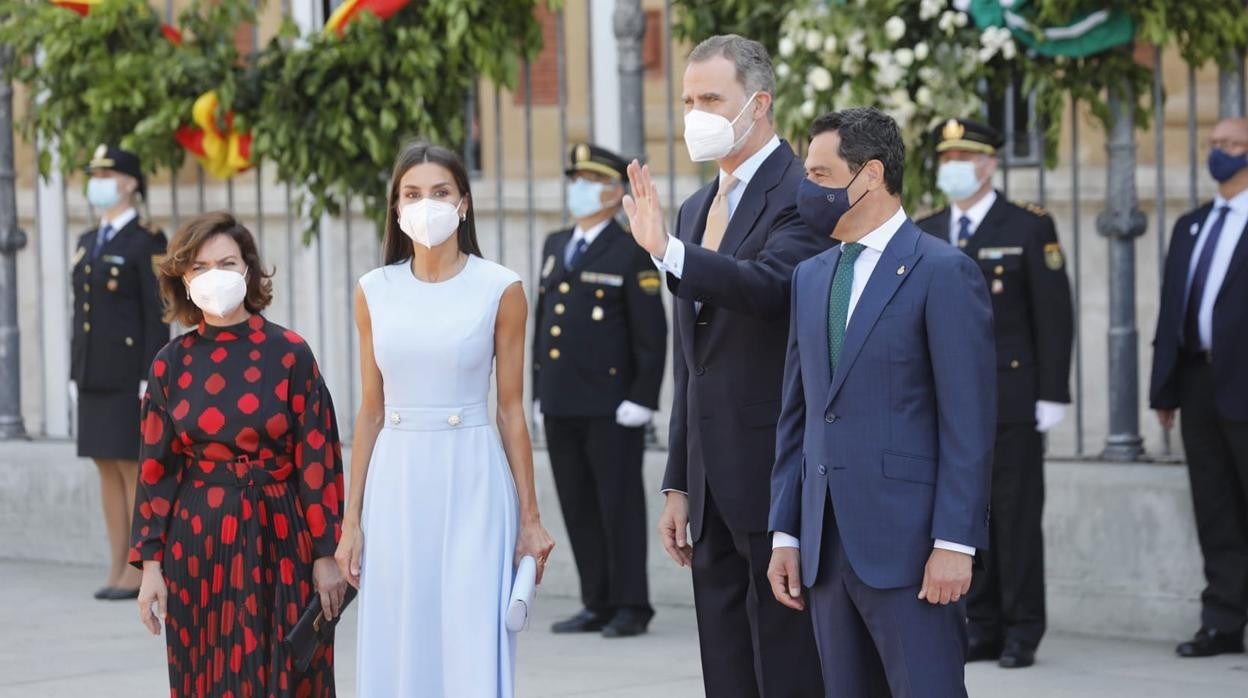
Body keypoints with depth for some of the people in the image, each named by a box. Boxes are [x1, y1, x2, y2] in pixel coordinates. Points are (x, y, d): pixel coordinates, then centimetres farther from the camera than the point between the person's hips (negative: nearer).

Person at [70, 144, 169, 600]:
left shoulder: (147, 242, -8)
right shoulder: (88, 244, 16)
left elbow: (158, 314, -12)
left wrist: (151, 381, -18)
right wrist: (76, 374, 14)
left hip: (132, 374, -8)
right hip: (96, 374, 8)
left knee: (134, 469, -6)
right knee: (107, 469, 7)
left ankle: (140, 572, -2)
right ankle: (118, 570, 10)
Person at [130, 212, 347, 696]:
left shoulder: (289, 353, -4)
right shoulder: (172, 364, 3)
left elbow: (317, 459, -4)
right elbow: (157, 470, 5)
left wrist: (326, 553, -7)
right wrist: (150, 564, 1)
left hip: (278, 542, -2)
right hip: (199, 547, 2)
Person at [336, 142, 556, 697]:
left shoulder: (500, 290, -1)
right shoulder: (375, 292, 7)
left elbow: (511, 410, 2)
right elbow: (371, 412, 10)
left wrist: (530, 519, 1)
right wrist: (351, 520, 8)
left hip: (472, 484, -3)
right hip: (396, 485, 3)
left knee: (473, 651, -4)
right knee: (401, 651, 4)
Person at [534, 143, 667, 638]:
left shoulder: (631, 256, -5)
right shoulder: (556, 247, 16)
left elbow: (651, 334, -8)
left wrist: (642, 398, -13)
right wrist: (539, 391, 16)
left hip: (611, 408, -7)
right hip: (561, 407, 7)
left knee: (620, 506, -2)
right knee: (579, 509, 8)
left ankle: (631, 607, 4)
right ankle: (598, 604, 15)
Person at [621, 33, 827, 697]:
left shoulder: (802, 195, -8)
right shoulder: (694, 209, 18)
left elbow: (771, 288, -28)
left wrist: (668, 252, -39)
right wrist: (678, 485, 17)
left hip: (777, 469, -8)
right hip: (714, 482, 8)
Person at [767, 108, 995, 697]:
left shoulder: (943, 273, -6)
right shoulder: (810, 277, 16)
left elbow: (968, 421, -10)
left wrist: (954, 542, -15)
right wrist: (785, 533, 12)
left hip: (908, 543, -7)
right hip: (826, 545, 7)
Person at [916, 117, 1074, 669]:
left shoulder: (1028, 228, -1)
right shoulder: (925, 235, 12)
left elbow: (1054, 314, -4)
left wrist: (1053, 393, -9)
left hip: (1011, 396, -4)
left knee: (1017, 515, -2)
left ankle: (1022, 633, 3)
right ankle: (982, 627, 11)